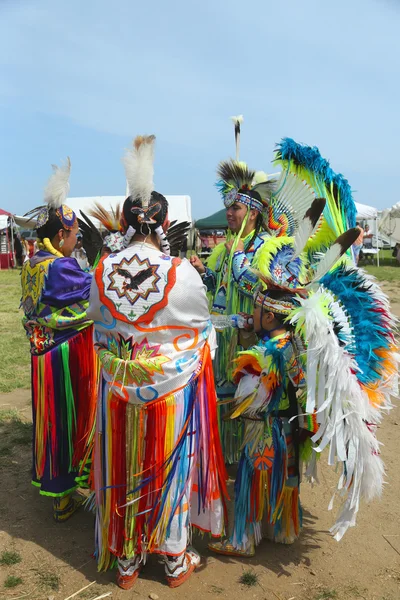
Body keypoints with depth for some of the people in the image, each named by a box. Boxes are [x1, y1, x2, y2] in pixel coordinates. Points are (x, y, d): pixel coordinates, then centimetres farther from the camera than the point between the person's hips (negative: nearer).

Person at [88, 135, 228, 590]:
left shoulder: (103, 270, -8)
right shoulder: (181, 272, -18)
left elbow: (98, 327, 6)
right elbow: (203, 328, -6)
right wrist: (195, 356, 15)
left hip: (118, 388, 3)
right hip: (173, 387, -2)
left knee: (123, 469, 18)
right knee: (170, 468, 15)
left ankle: (126, 560, 37)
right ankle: (175, 560, 35)